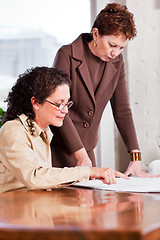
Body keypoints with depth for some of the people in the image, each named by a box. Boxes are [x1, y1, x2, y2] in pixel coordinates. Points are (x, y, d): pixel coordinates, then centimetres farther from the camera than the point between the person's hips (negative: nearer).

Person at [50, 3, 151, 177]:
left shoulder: (117, 62, 3)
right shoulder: (67, 55, -14)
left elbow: (122, 111, 4)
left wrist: (135, 158, -4)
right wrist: (80, 154, -23)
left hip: (86, 149, 5)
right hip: (58, 148, -5)